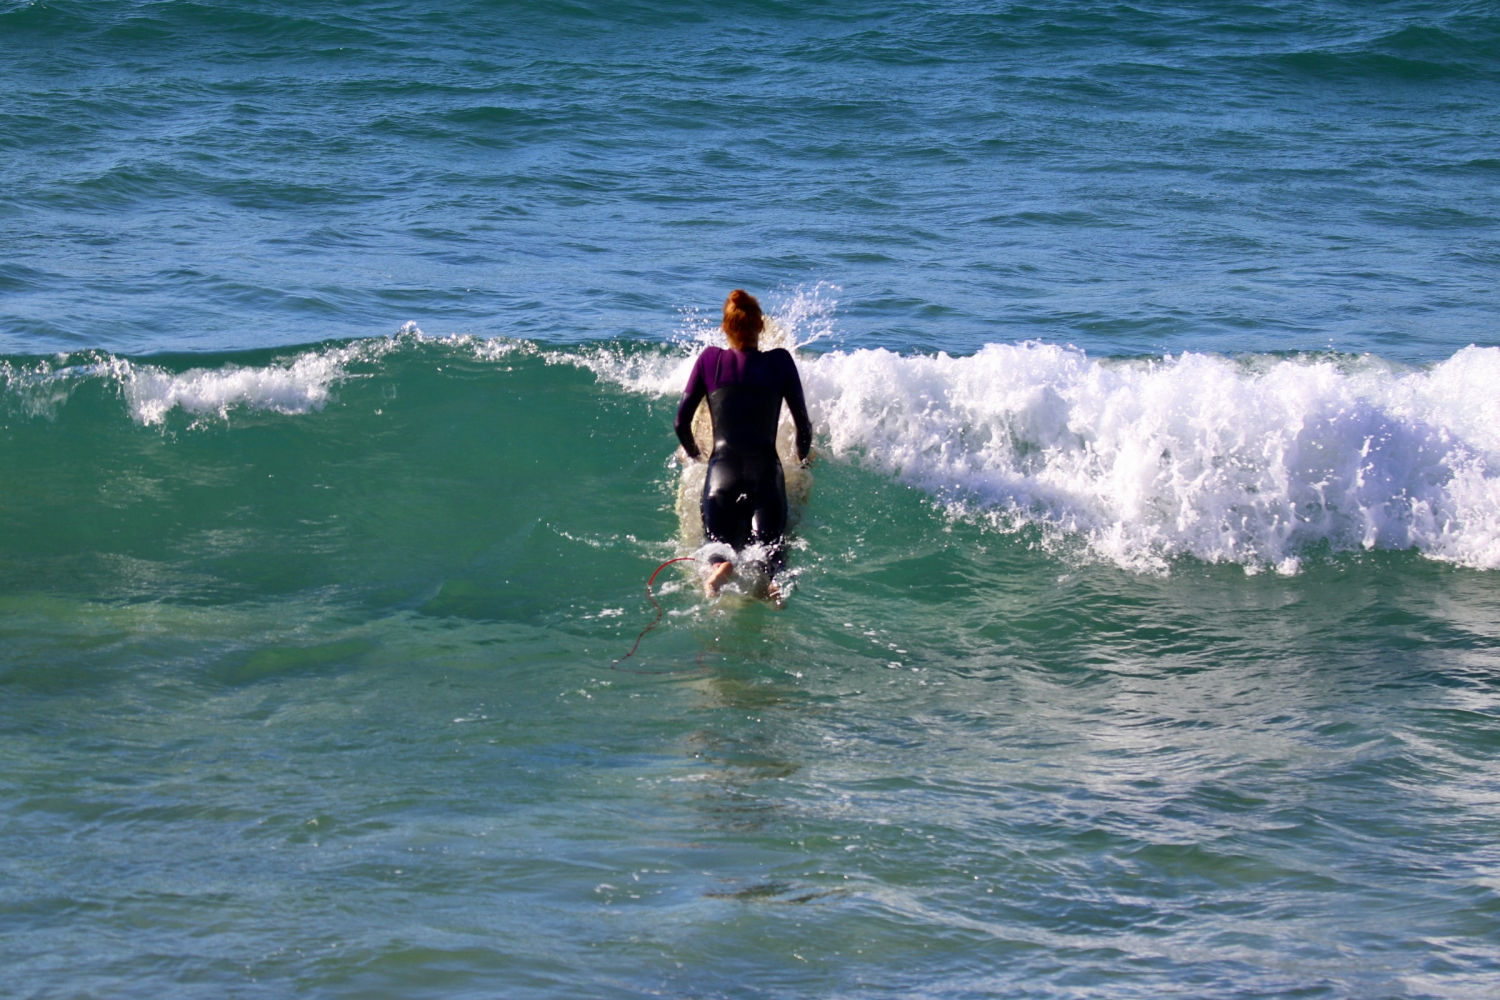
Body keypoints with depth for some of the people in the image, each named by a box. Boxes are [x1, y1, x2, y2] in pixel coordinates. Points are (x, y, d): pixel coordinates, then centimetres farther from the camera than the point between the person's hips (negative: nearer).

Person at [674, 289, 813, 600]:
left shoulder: (710, 359, 8)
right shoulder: (779, 361, 6)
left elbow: (681, 423, 11)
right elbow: (804, 425, 10)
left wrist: (694, 455, 31)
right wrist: (803, 458, 31)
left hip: (722, 469, 0)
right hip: (766, 469, 0)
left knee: (718, 541, 4)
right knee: (769, 546, -3)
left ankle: (719, 565, -35)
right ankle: (775, 578, -41)